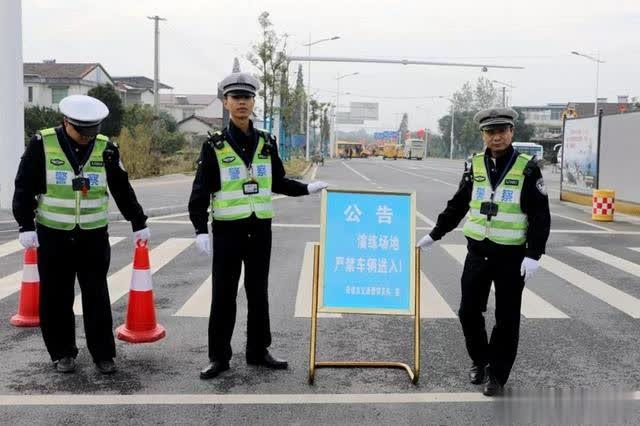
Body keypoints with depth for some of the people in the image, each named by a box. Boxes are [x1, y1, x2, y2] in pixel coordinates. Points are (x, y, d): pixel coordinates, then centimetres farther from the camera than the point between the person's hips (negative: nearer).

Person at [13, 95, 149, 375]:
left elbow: (122, 189, 8)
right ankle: (62, 353, 21)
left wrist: (139, 224, 12)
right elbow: (25, 188, -2)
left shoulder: (105, 148, 0)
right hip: (53, 236, -1)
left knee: (97, 297, 4)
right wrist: (26, 226, -8)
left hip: (94, 236, 1)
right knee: (56, 298, 6)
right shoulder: (42, 144, -6)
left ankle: (103, 354, 15)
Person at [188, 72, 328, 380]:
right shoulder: (214, 146, -5)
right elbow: (200, 191, -6)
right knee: (223, 295, 4)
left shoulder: (266, 143, 6)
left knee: (258, 293, 12)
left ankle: (258, 351, 25)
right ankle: (218, 357, 16)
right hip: (227, 231, -3)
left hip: (260, 230, 3)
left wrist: (307, 188, 5)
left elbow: (278, 183, 16)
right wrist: (200, 230, -14)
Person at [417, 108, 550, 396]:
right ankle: (479, 360, 33)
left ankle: (497, 375, 21)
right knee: (468, 311, 9)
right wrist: (434, 235, 13)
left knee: (506, 319, 6)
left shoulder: (527, 168, -7)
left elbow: (540, 216, -7)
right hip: (477, 252, 4)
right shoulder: (475, 165, 4)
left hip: (511, 256, -3)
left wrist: (533, 254, -14)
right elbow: (457, 205, 13)